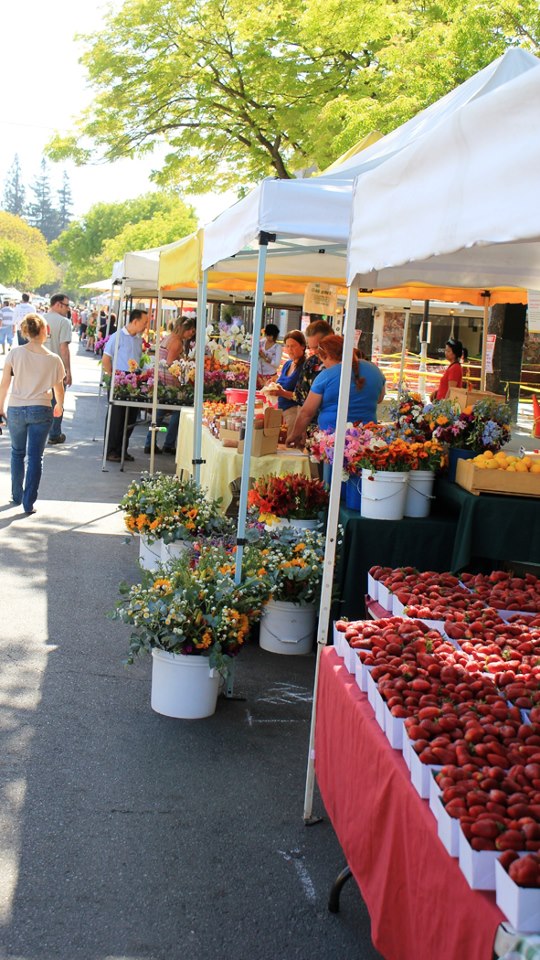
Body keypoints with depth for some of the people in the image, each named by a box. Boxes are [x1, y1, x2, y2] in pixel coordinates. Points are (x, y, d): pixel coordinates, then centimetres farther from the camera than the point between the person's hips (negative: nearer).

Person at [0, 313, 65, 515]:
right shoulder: (53, 359, -6)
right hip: (41, 411, -1)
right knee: (35, 457, 4)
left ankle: (17, 495, 30)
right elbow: (58, 389, 5)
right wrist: (59, 406, 25)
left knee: (17, 453, 21)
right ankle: (29, 503, 2)